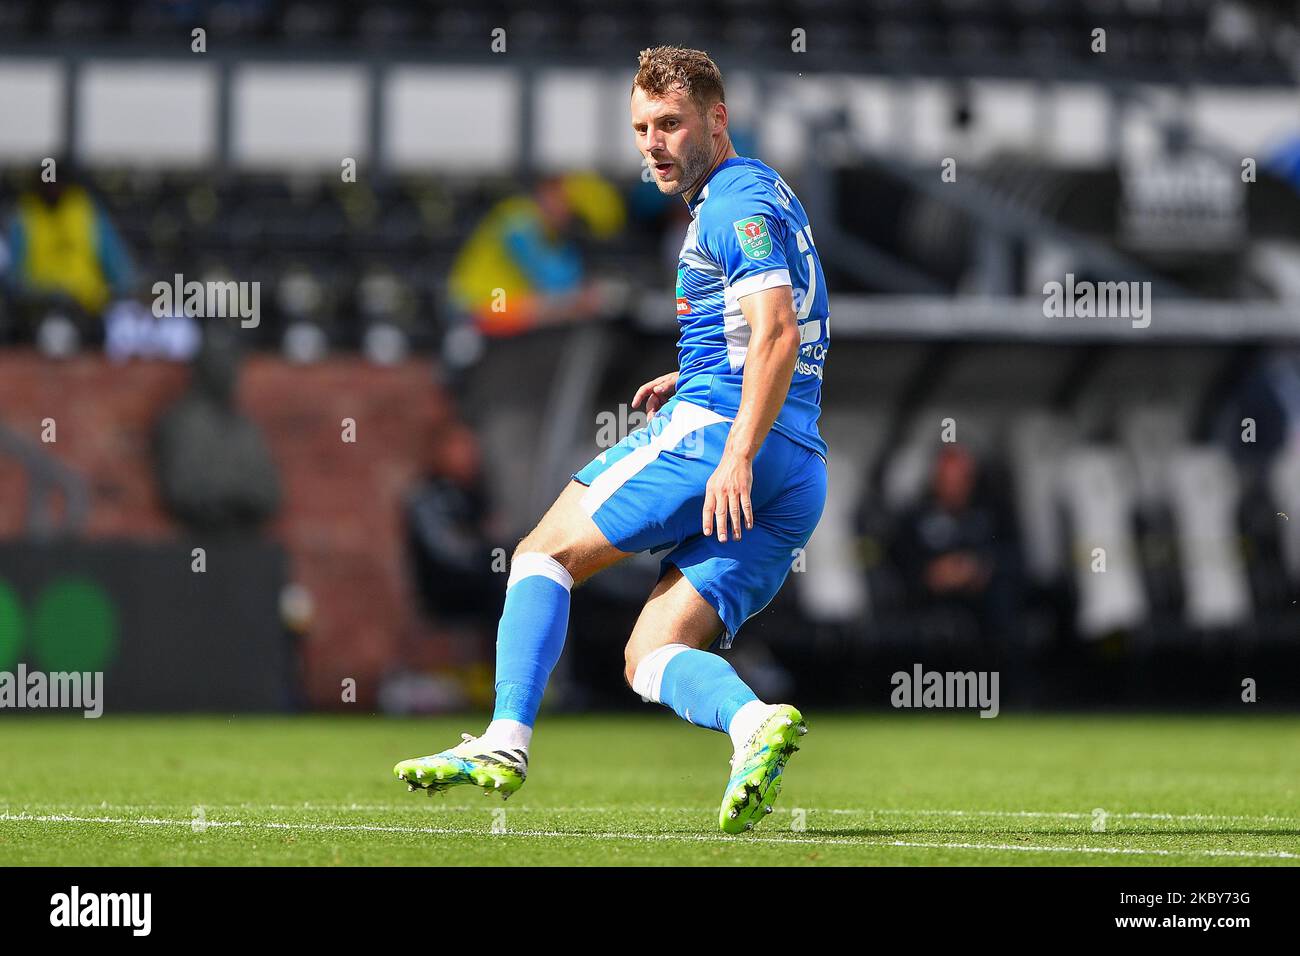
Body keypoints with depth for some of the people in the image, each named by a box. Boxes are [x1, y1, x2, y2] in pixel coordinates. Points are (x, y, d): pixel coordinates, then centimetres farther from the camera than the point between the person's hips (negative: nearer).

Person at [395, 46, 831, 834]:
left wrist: (737, 454, -28)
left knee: (544, 555, 2)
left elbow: (778, 333, -19)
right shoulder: (763, 199, 27)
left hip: (714, 428, -9)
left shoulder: (737, 201, -5)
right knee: (652, 658, 2)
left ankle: (505, 743, -9)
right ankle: (755, 723, -26)